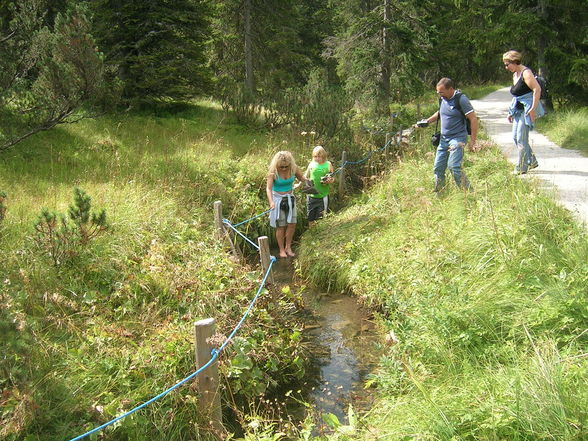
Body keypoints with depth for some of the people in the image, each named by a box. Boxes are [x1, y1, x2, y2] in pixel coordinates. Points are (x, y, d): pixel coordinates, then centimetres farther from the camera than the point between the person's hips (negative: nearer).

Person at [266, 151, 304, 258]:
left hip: (290, 198, 4)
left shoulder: (293, 169, -9)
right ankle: (281, 250, 16)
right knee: (281, 226, 2)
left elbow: (302, 178, 8)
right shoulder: (273, 172, -20)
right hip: (278, 199, -4)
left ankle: (288, 247, 20)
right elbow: (268, 188, -26)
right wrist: (271, 202, -40)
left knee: (292, 224, 3)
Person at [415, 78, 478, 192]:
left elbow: (473, 119, -12)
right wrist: (427, 121, 13)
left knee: (453, 167, -18)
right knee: (438, 168, 7)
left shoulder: (461, 99, -13)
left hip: (457, 138, -7)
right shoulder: (442, 99, 8)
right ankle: (438, 194, 19)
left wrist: (472, 141, -15)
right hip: (443, 139, 7)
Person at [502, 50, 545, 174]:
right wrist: (511, 112, 21)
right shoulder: (515, 75, 16)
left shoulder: (526, 73, -13)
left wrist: (533, 109, -25)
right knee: (515, 137, 9)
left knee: (521, 139, -8)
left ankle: (522, 167, 1)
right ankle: (532, 161, 21)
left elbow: (537, 89, -22)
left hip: (528, 109, -10)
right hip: (519, 110, 10)